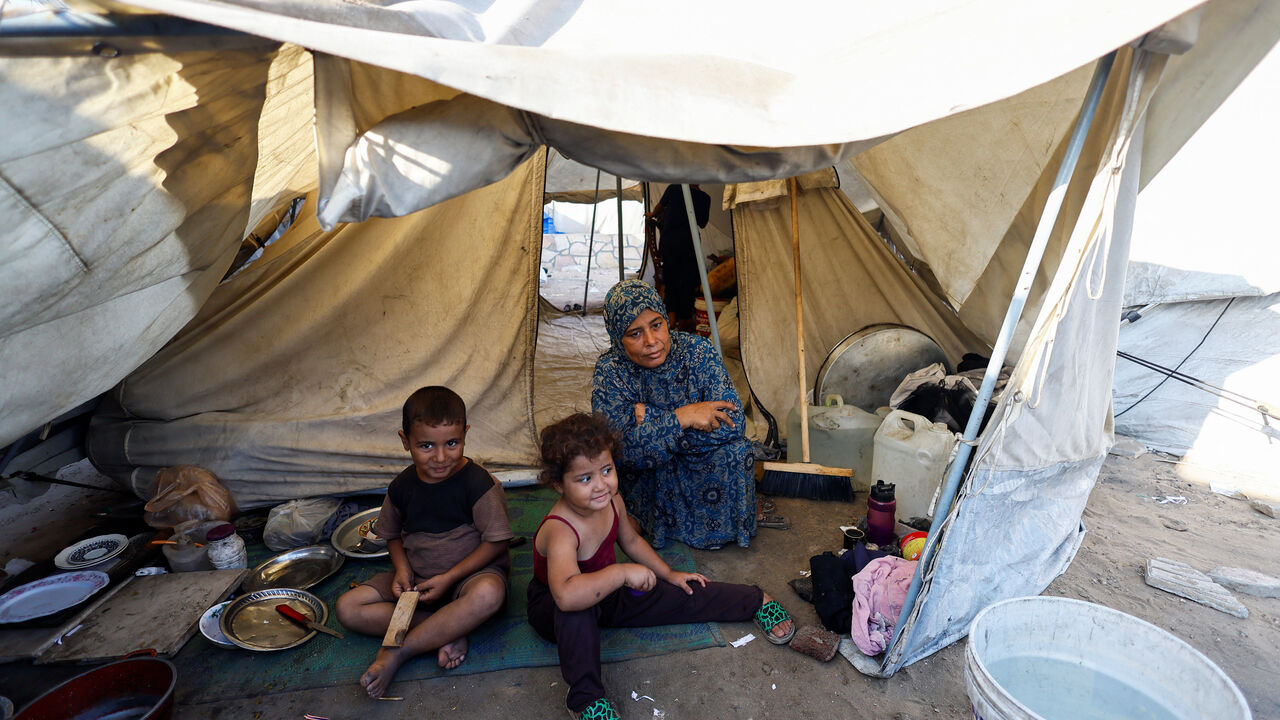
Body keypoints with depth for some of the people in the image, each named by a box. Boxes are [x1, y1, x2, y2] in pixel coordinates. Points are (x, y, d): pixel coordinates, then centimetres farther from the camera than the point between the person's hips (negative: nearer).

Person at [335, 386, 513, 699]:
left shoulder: (478, 483, -17)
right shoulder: (402, 487, -3)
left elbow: (496, 542, -14)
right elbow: (393, 534, 14)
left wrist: (449, 577, -18)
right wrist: (402, 569, -6)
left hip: (469, 573, -5)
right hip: (416, 578, 5)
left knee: (489, 593, -39)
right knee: (348, 607, -12)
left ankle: (398, 652, -25)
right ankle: (447, 633, -20)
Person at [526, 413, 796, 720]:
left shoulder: (612, 501, -14)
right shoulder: (560, 530, -38)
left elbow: (631, 541, 8)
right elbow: (566, 595, -56)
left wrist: (669, 574, 10)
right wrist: (623, 572, -49)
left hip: (605, 591, 6)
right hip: (551, 610, -6)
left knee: (684, 596, 0)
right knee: (576, 608, -43)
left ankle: (755, 601, 21)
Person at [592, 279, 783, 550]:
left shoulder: (696, 350, -14)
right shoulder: (610, 371, -17)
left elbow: (732, 424, -22)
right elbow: (621, 449, -26)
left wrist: (649, 417, -24)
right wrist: (680, 418, -33)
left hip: (704, 463, 3)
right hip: (648, 479, -2)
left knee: (734, 449, -24)